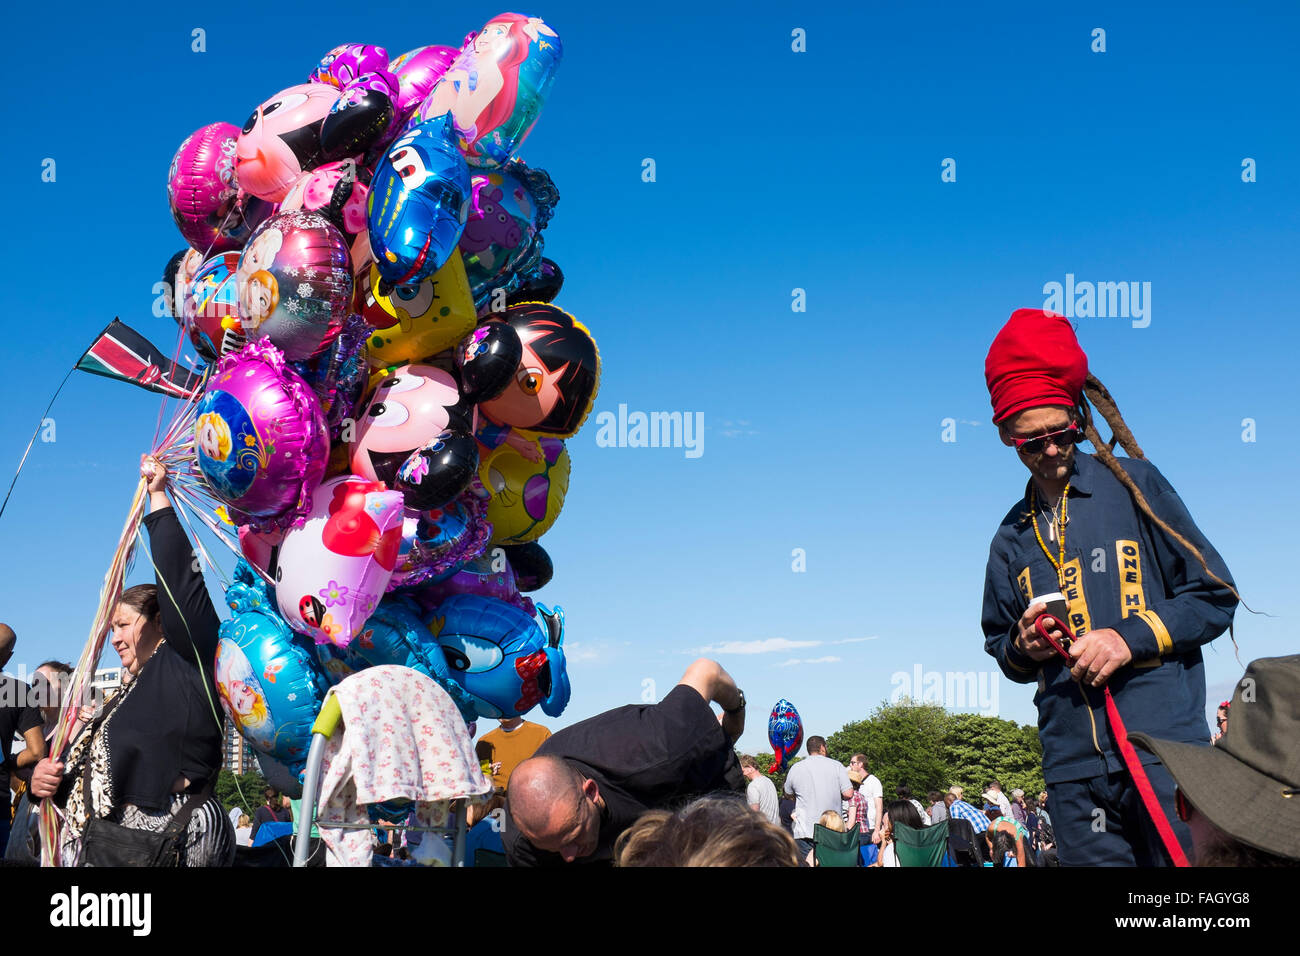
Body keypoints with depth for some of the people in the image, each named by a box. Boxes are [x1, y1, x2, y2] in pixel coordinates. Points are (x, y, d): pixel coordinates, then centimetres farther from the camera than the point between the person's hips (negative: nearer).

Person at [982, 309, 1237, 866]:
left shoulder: (1134, 485, 5)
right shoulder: (1013, 537, 16)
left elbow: (1215, 595, 3)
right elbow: (1000, 647, 26)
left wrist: (1130, 639, -10)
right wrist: (1024, 648, 2)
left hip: (1165, 744, -3)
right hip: (1073, 765, 3)